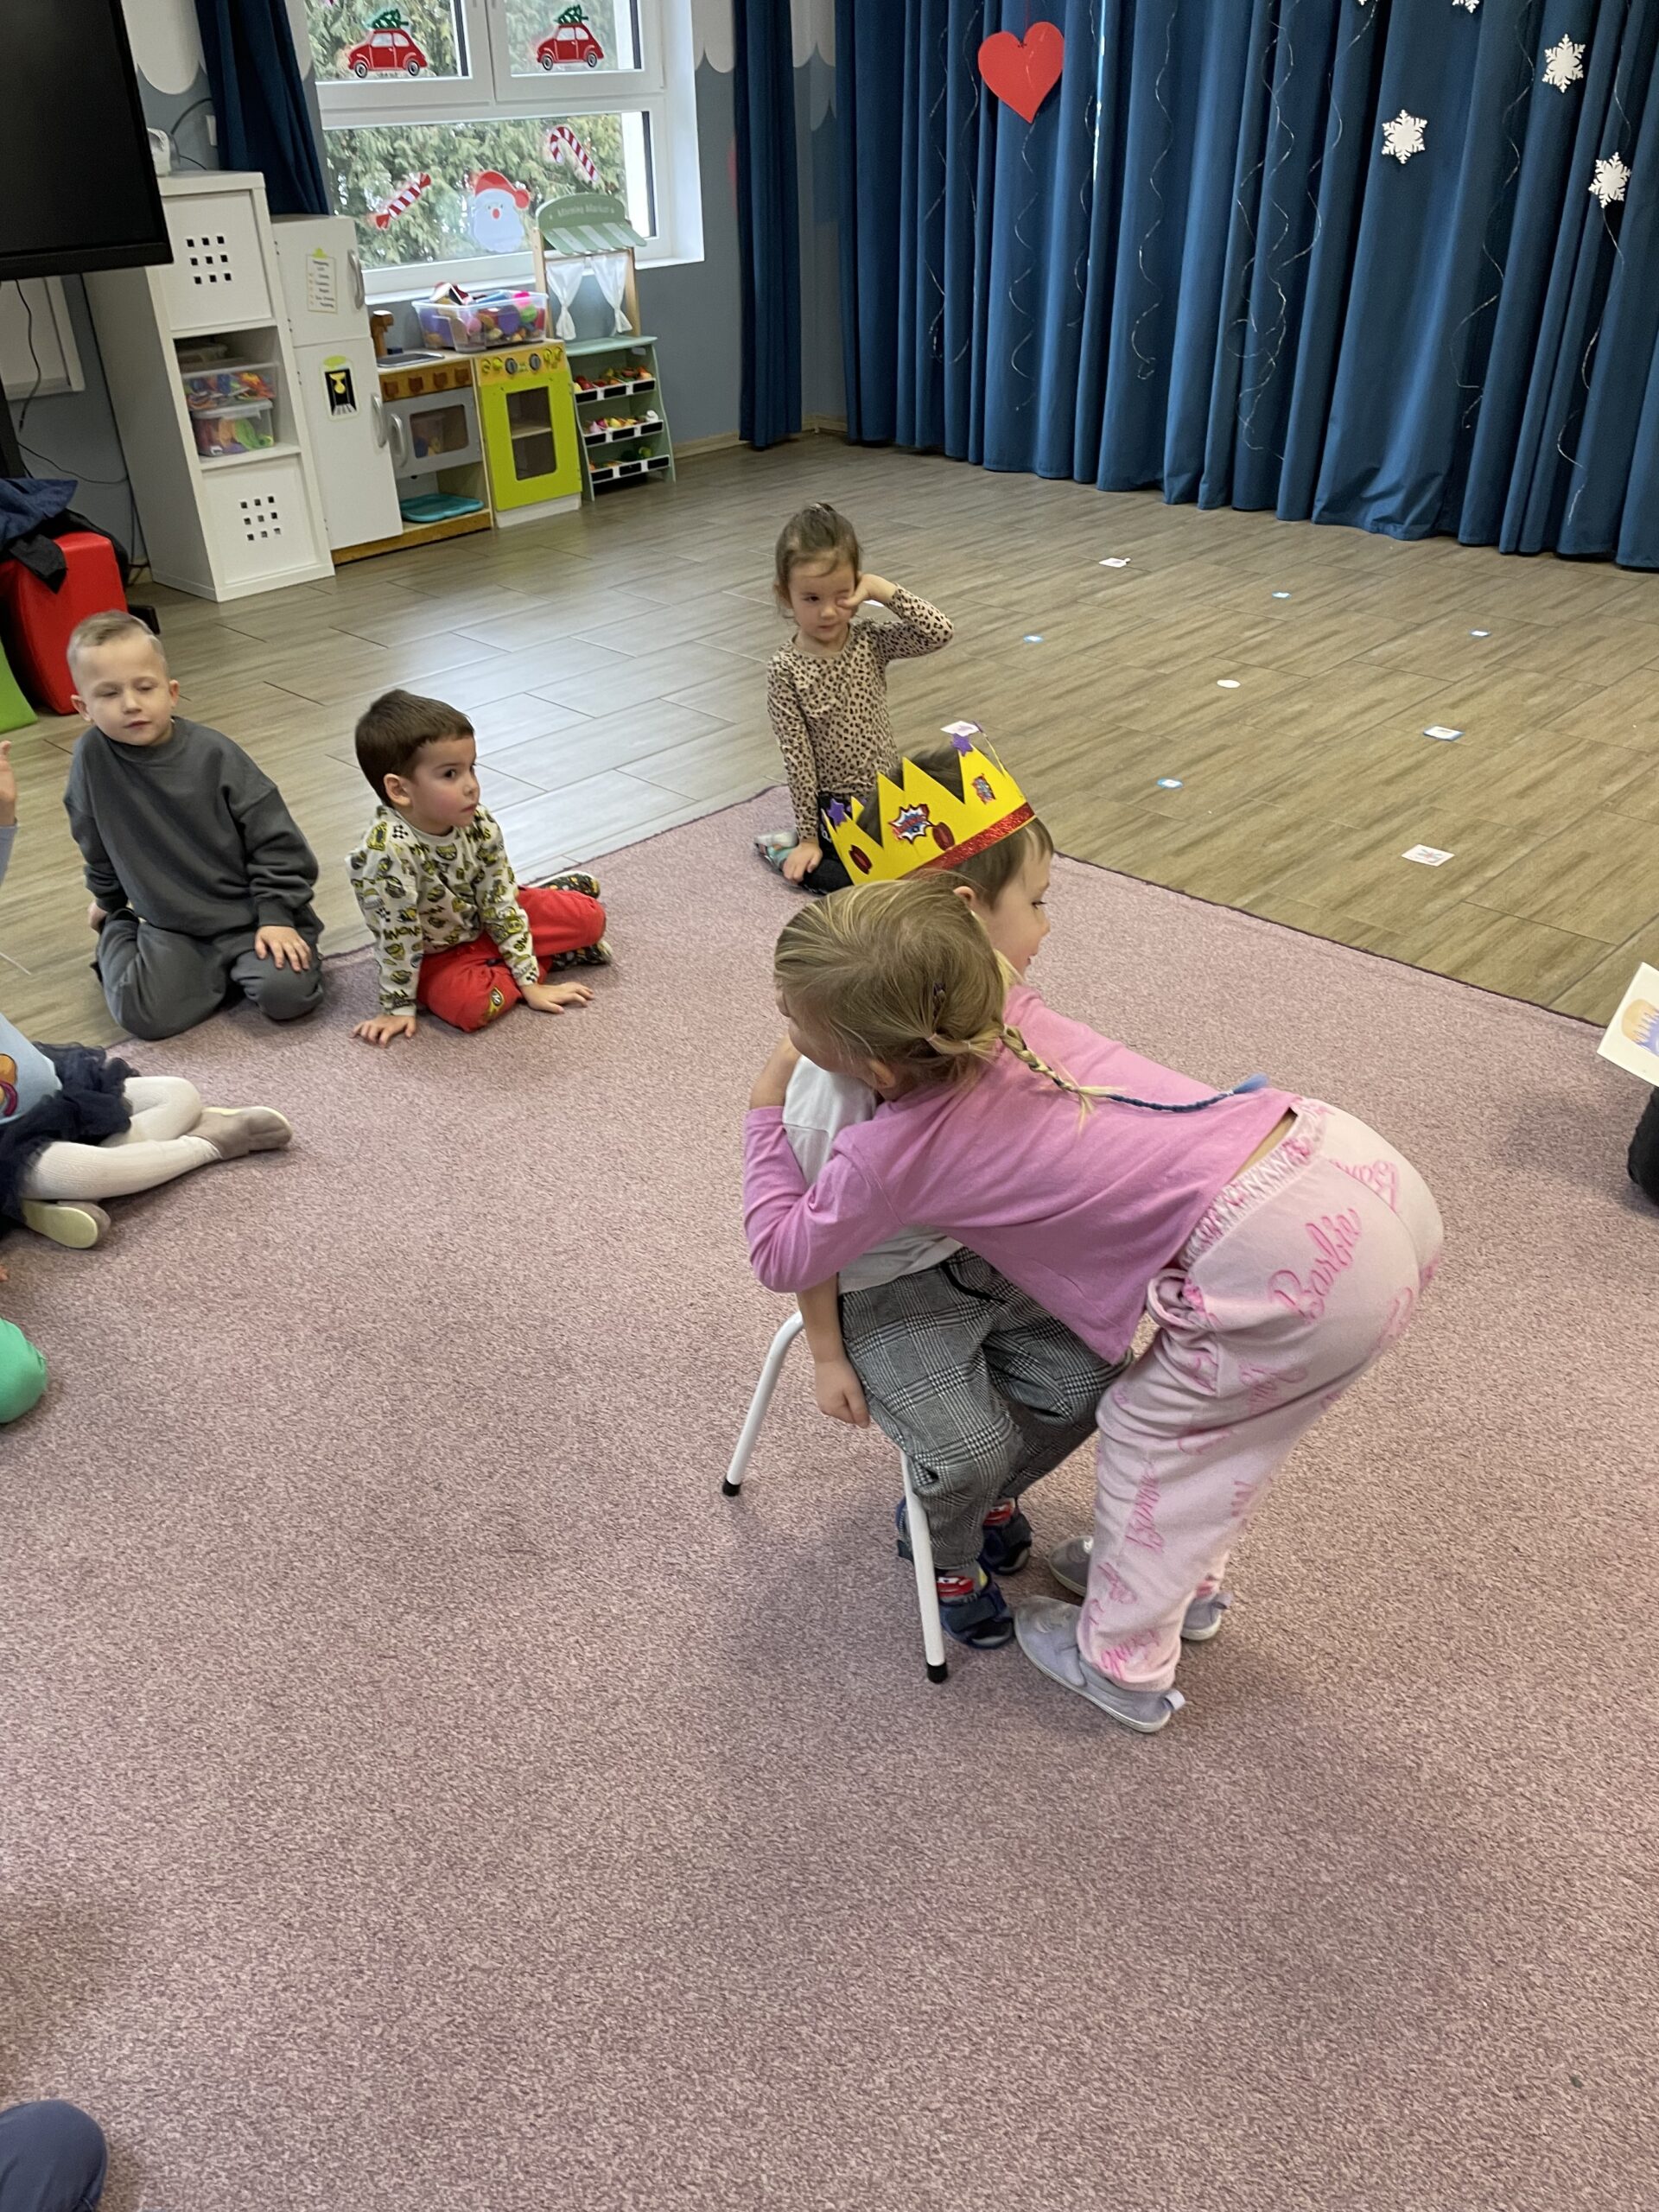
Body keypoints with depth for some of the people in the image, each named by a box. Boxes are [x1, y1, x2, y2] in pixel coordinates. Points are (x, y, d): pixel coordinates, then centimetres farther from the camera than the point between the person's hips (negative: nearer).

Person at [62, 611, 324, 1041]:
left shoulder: (213, 753, -12)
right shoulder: (92, 756, -8)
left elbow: (274, 839, -8)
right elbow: (97, 844, 11)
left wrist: (277, 916, -14)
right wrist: (109, 902, 24)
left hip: (249, 912, -2)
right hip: (174, 928, 2)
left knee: (287, 993, -25)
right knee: (145, 1014, -18)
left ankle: (244, 963, 11)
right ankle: (118, 935, 15)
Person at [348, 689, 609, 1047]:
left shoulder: (479, 824, -17)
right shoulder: (389, 851, -35)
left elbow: (500, 904, -10)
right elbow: (397, 936, -27)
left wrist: (530, 982, -9)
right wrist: (398, 1008, -18)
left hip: (485, 923, 4)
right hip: (435, 955, -4)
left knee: (589, 917, -8)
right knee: (470, 1005, -34)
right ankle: (548, 955, -9)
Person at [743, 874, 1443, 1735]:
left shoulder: (893, 1151, -12)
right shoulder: (1009, 1009, 5)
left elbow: (781, 1256, 7)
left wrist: (764, 1113, 16)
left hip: (1294, 1263, -8)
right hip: (1372, 1166, 8)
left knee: (1150, 1429, 17)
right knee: (1205, 1414, 29)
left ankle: (1124, 1668, 38)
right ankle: (1182, 1580, 54)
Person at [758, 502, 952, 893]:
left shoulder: (870, 642, -1)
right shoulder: (786, 671, -13)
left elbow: (940, 633, -14)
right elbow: (798, 760, -13)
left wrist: (883, 590, -16)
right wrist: (809, 837, -13)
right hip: (837, 806, -5)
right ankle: (785, 850, 1)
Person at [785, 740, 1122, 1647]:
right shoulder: (848, 1057, -31)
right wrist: (828, 1354, -10)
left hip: (979, 1249, 7)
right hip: (882, 1288, -7)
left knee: (1088, 1378, -2)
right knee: (973, 1448, -18)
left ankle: (986, 1496, 28)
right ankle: (949, 1560, 19)